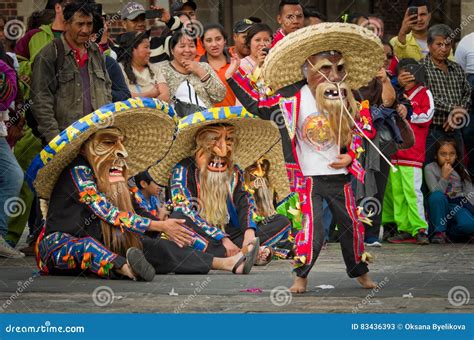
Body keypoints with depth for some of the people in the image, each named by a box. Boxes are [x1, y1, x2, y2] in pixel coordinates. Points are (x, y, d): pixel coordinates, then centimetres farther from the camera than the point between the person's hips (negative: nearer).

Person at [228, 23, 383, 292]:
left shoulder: (346, 102, 1)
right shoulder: (293, 99, -8)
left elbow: (360, 133, 11)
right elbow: (258, 105, -1)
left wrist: (350, 156, -5)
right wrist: (235, 77, -4)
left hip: (339, 176, 3)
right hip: (308, 178, -3)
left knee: (352, 225, 9)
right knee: (312, 228, -12)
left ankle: (360, 271, 27)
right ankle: (301, 276, 2)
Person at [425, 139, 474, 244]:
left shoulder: (460, 170, 10)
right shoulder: (430, 169, 0)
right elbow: (436, 193, -10)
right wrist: (444, 177, -21)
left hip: (458, 206, 1)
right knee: (437, 196, -36)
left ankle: (449, 234, 0)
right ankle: (439, 232, -20)